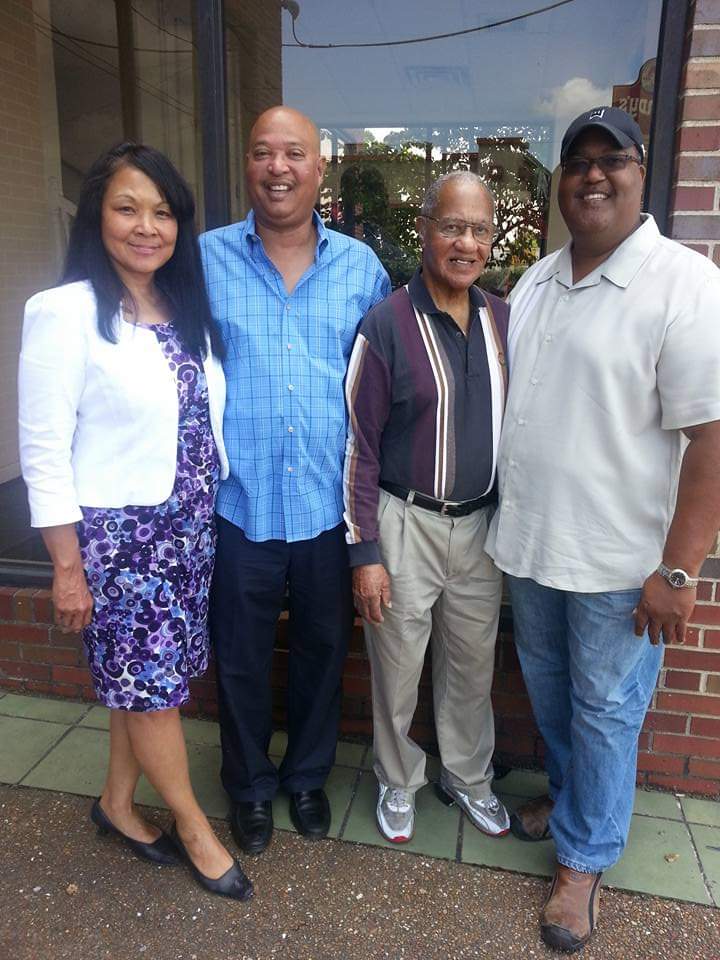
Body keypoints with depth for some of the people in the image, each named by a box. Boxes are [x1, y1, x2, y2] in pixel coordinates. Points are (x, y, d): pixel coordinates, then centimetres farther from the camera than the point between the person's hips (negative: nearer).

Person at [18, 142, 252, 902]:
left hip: (188, 526, 6)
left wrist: (206, 517, 11)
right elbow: (43, 451, -13)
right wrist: (67, 567, -12)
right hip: (116, 532, -6)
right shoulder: (64, 313, -13)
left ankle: (118, 803, 41)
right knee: (150, 681, 8)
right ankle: (193, 825, 31)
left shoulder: (186, 309, 7)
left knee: (148, 677, 17)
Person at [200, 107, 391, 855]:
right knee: (240, 658, 14)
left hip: (329, 504, 2)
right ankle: (249, 786, 41)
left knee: (322, 649, 17)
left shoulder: (360, 267, 3)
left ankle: (308, 775, 43)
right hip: (238, 505, -1)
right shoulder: (205, 259, -2)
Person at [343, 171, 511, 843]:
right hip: (405, 525, -4)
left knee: (472, 666, 19)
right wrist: (364, 551, -11)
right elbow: (358, 445, -11)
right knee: (398, 671, 13)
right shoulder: (386, 324, -12)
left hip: (481, 523, 5)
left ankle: (468, 777, 44)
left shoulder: (502, 320, 3)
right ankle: (397, 783, 40)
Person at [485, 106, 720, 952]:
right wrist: (506, 518, 12)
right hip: (528, 540, 6)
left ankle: (583, 856, 33)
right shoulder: (537, 280, 8)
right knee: (546, 684, 22)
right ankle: (573, 792, 48)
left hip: (618, 557, -6)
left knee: (604, 709, 11)